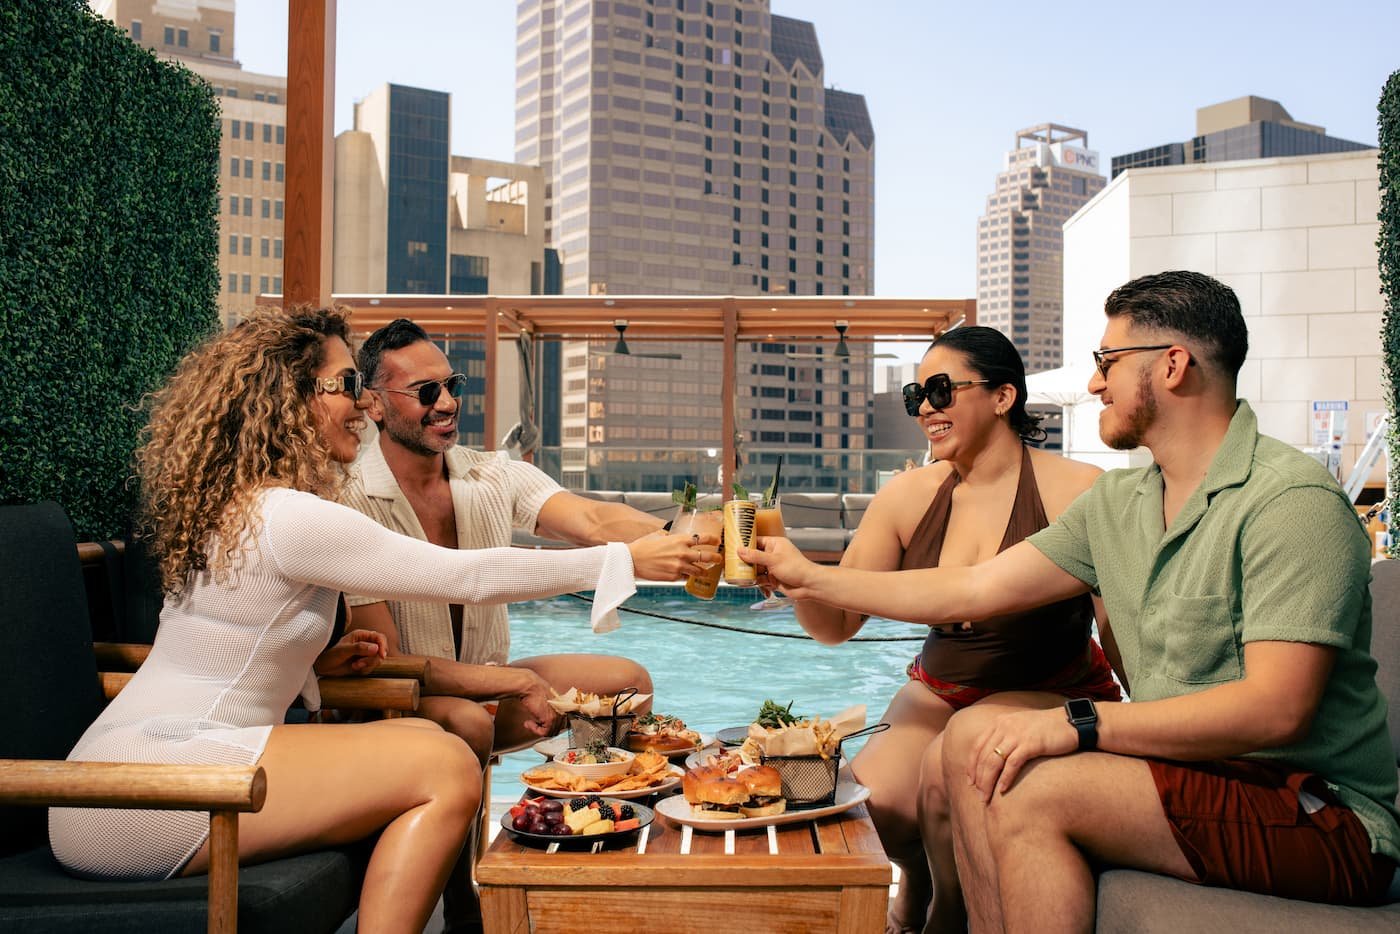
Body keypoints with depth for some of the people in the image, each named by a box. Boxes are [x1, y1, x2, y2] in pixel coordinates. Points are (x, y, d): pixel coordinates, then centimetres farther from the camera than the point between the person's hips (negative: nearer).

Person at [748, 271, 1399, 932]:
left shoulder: (1290, 500, -17)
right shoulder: (1118, 503, 9)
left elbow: (1276, 708, -25)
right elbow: (971, 590, 11)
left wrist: (1078, 724, -27)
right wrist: (809, 578, 14)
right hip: (1190, 775, 8)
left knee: (1029, 788, -24)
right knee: (972, 736, -2)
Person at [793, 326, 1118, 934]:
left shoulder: (1078, 493, -14)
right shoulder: (908, 497, -1)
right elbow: (836, 624, 0)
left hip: (1051, 695, -4)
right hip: (941, 691, 4)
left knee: (947, 778, -30)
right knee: (870, 793, -22)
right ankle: (915, 884, 17)